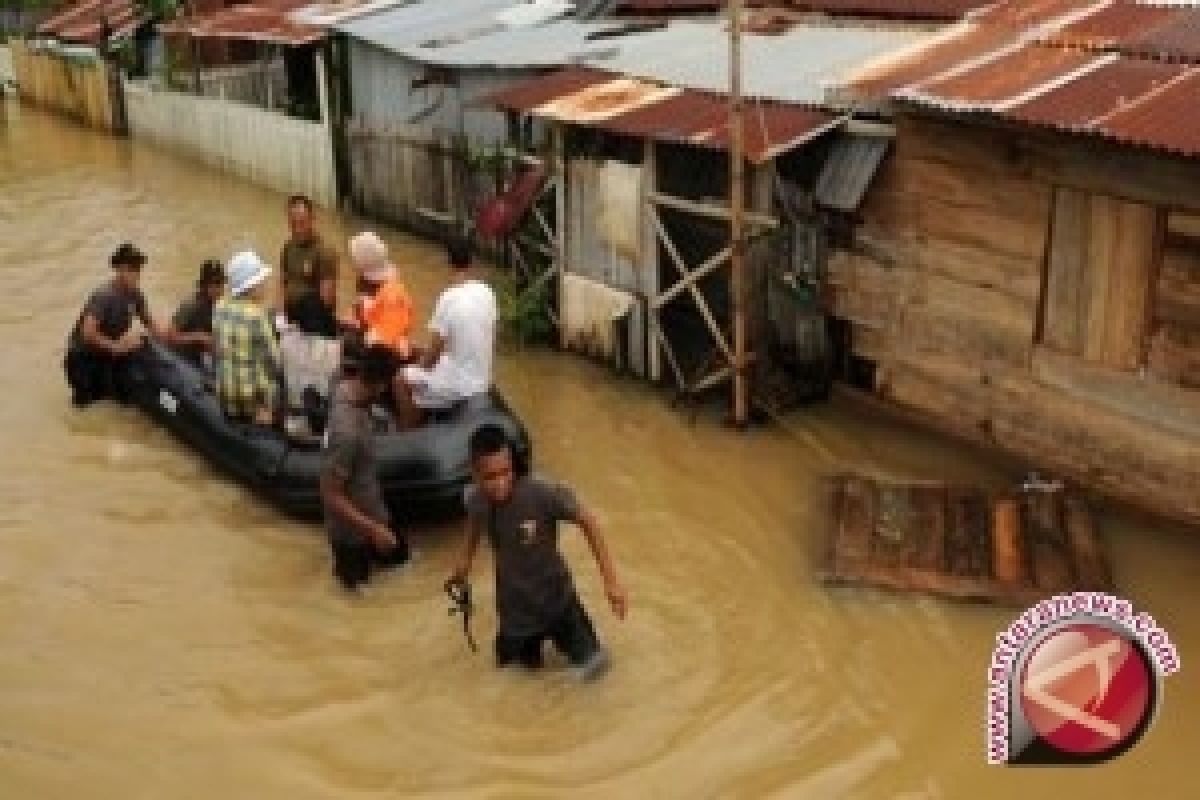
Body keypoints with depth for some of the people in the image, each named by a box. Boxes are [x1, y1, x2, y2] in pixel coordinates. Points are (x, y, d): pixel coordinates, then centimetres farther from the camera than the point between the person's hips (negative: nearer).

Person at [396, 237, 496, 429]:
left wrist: (420, 365, 5)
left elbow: (435, 351, -15)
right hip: (482, 381, 7)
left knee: (404, 379, 17)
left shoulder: (449, 298, -21)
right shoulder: (488, 294, -2)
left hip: (456, 385, -7)